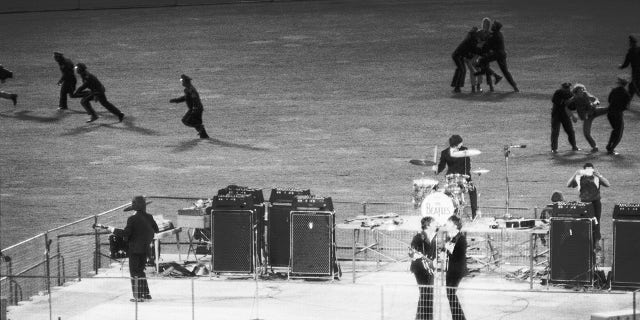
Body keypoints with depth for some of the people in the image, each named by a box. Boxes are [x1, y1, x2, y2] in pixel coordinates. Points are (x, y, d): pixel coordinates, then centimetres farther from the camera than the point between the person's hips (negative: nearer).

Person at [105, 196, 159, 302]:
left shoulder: (133, 219, -16)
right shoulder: (149, 218, 2)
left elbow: (125, 233, -19)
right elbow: (156, 230, 12)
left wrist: (113, 230, -8)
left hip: (135, 249, -7)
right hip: (145, 248, 7)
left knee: (135, 272, 0)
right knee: (140, 270, 19)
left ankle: (138, 296, -3)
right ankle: (146, 293, 20)